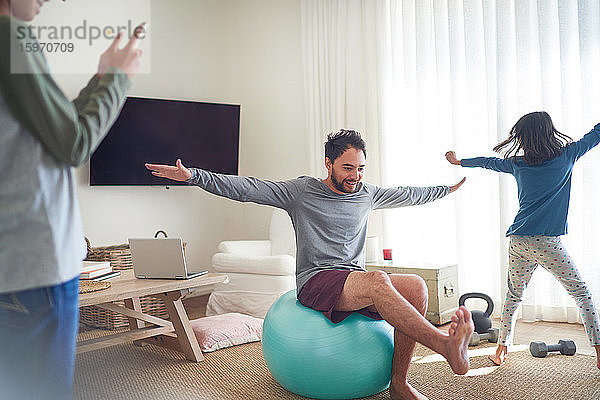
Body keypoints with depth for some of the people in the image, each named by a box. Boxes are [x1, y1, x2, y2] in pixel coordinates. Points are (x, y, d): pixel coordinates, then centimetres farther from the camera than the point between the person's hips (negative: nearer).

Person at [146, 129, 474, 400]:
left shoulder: (367, 194, 17)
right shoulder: (301, 190, 3)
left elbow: (409, 194, 32)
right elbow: (244, 188, -2)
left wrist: (448, 189, 40)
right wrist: (192, 176, -11)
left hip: (358, 283, 5)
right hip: (316, 281, -5)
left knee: (416, 286, -24)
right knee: (377, 280, -36)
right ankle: (446, 344, -36)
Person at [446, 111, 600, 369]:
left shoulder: (518, 163, 11)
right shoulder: (566, 156, 2)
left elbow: (488, 162, 27)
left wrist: (459, 162, 44)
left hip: (517, 241, 4)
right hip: (546, 242, -4)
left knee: (514, 295, 19)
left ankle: (501, 349, 20)